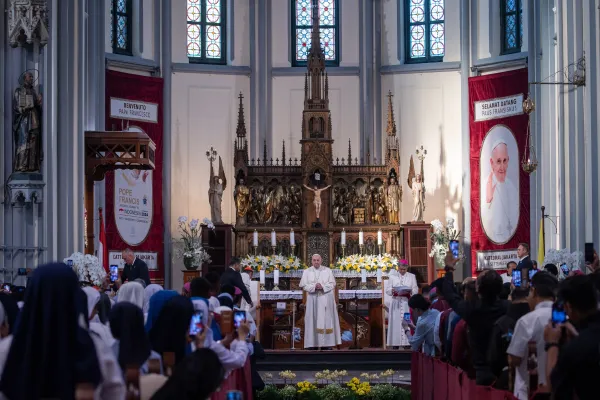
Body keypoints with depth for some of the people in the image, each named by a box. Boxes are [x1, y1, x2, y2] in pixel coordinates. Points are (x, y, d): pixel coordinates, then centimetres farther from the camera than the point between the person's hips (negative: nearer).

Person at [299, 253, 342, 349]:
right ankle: (314, 343, -4)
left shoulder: (327, 271, 7)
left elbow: (332, 284, 1)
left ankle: (327, 343, -2)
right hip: (313, 299, 0)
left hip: (326, 299, 0)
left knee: (326, 320, -2)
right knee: (313, 320, -4)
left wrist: (322, 287, -16)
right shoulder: (306, 272, 7)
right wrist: (314, 286, -17)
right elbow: (304, 285, -1)